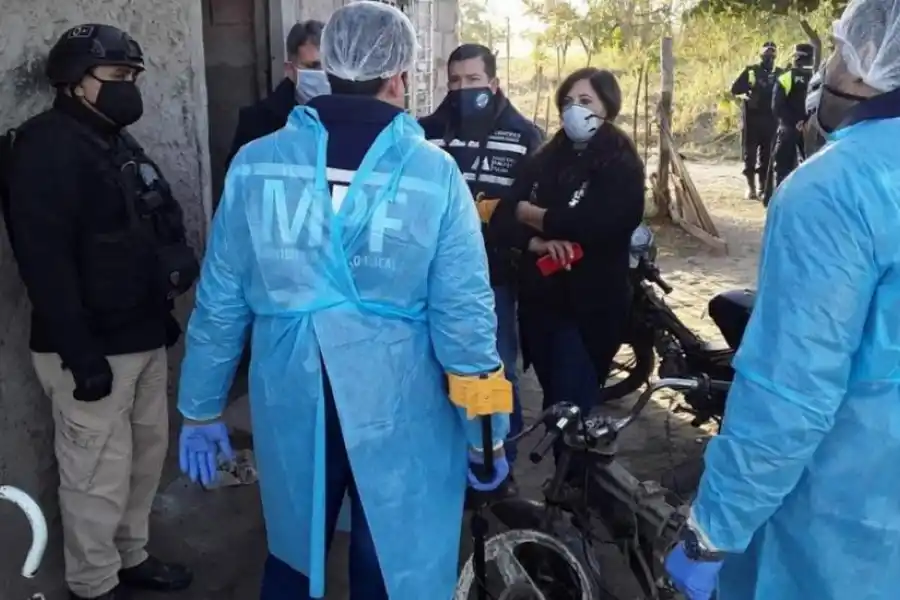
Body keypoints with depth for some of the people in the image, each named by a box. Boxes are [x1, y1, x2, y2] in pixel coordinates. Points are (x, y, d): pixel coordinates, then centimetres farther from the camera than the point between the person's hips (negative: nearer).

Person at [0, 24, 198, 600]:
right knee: (99, 475, 2)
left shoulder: (118, 143, 15)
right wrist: (80, 353, -23)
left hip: (143, 335, 9)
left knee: (147, 451, 18)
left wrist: (165, 311, 16)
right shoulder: (48, 147, -13)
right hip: (94, 347, -9)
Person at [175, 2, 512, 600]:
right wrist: (485, 427, 0)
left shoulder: (256, 164, -2)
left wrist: (202, 408, 12)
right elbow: (463, 312, -10)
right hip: (397, 410, -2)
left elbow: (220, 299, 1)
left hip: (292, 404, 3)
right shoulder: (434, 172, -9)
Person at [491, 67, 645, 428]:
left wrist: (533, 215, -7)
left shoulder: (621, 165, -5)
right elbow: (502, 217, -1)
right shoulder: (545, 159, 10)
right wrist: (538, 242, -21)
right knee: (554, 403, 18)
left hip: (590, 305, -5)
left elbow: (594, 225, -22)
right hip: (538, 299, 6)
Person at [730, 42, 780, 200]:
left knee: (767, 154, 4)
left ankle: (763, 186, 10)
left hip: (770, 119, 2)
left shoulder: (779, 73, 9)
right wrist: (750, 86, -20)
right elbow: (735, 89, -6)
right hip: (752, 118, -2)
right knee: (750, 153, 0)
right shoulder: (751, 70, 2)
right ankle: (751, 187, 6)